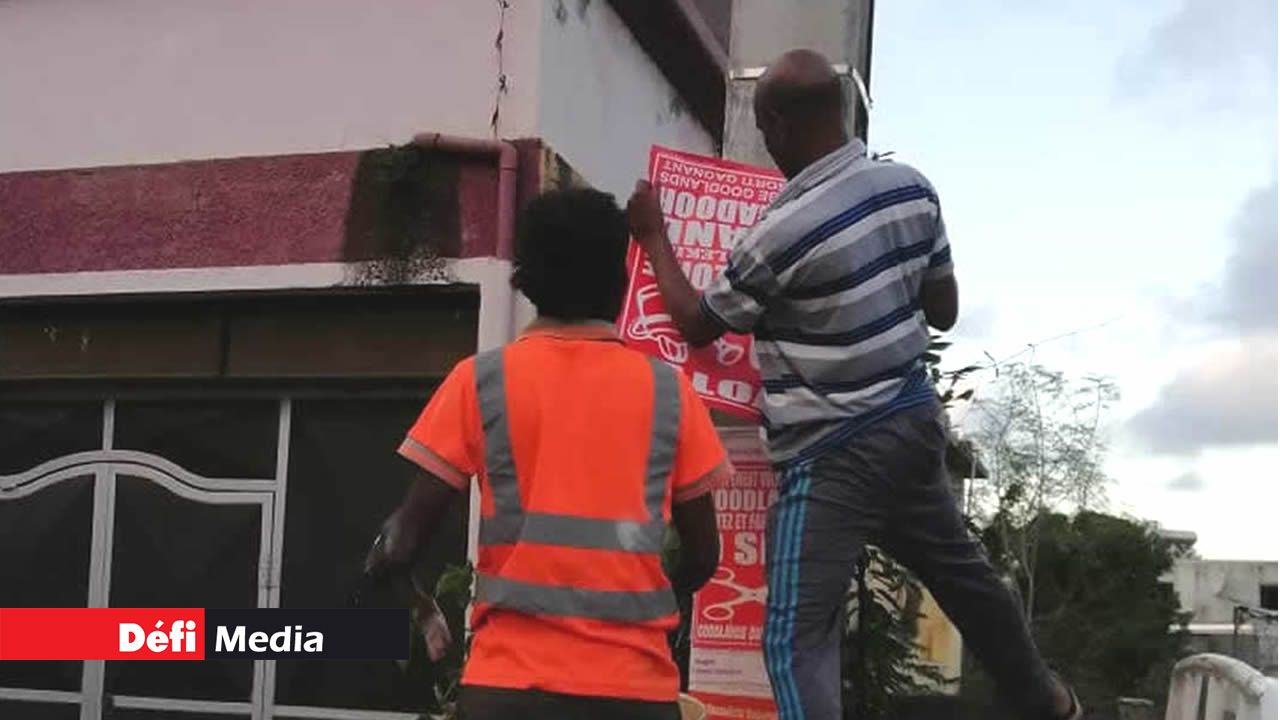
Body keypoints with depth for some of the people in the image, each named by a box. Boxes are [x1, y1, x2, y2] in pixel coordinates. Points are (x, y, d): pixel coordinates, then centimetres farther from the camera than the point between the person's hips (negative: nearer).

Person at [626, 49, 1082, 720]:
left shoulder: (783, 232, -20)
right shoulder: (912, 186, -1)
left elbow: (698, 323, -4)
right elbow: (944, 309, 11)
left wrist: (653, 237, 9)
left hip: (835, 455, -8)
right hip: (914, 419, 8)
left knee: (796, 640, -7)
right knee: (963, 571, 28)